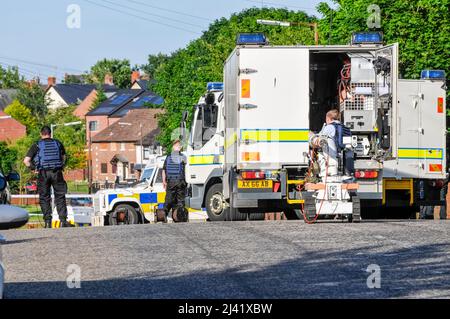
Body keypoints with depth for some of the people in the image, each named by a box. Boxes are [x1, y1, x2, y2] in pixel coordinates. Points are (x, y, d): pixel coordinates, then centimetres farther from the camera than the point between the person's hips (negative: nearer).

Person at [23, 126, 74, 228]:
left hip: (43, 173, -1)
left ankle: (48, 223, 0)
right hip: (57, 172, 1)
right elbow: (64, 157, 26)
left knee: (44, 198, 5)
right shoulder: (58, 143, 10)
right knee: (60, 197, 7)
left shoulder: (37, 145, 3)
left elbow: (26, 161, -3)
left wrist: (33, 168, 11)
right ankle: (63, 221, -1)